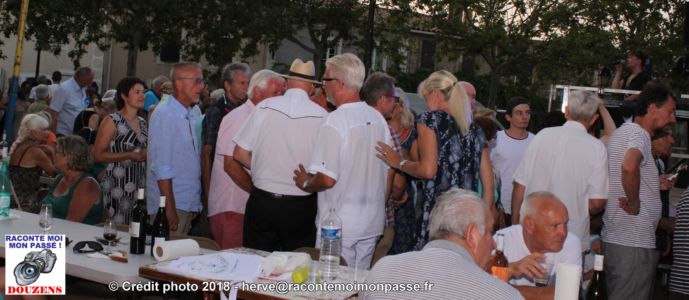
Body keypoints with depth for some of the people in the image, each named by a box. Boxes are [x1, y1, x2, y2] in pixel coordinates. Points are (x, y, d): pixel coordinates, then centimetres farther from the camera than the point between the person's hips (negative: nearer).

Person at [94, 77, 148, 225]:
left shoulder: (142, 122, 15)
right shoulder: (112, 121, -6)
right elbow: (98, 154, -12)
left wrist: (147, 155, 9)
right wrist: (130, 155, -17)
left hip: (139, 186, 6)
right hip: (118, 185, -6)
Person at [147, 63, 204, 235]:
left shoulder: (195, 113, 11)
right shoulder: (164, 115, -11)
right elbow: (161, 167, -15)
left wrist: (196, 204, 11)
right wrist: (170, 208, -17)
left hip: (190, 204, 7)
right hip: (171, 204, -7)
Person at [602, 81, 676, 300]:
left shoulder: (620, 132, 17)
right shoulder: (639, 134, -14)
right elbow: (629, 166, -36)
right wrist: (634, 204, -22)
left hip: (613, 237, 10)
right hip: (634, 243, -10)